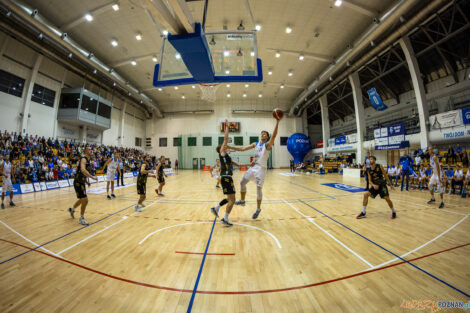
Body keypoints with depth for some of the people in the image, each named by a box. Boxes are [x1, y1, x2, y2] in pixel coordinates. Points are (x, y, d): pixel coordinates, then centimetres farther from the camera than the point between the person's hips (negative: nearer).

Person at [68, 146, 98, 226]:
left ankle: (72, 209, 50)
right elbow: (83, 170, -37)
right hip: (78, 182, -10)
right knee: (85, 200, -8)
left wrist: (86, 181, 19)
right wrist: (92, 177, -36)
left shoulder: (88, 159, 12)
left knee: (82, 200, 24)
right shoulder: (83, 159, -18)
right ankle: (81, 218, 7)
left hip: (82, 182, 10)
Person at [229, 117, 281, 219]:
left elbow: (274, 135, -20)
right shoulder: (255, 144, 13)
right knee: (242, 182, 5)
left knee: (259, 188, -2)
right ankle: (242, 200, 25)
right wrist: (230, 147, 3)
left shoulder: (268, 144, -2)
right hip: (253, 167, 6)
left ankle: (258, 209, 16)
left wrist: (277, 122, -28)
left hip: (261, 168, -6)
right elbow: (242, 149, 10)